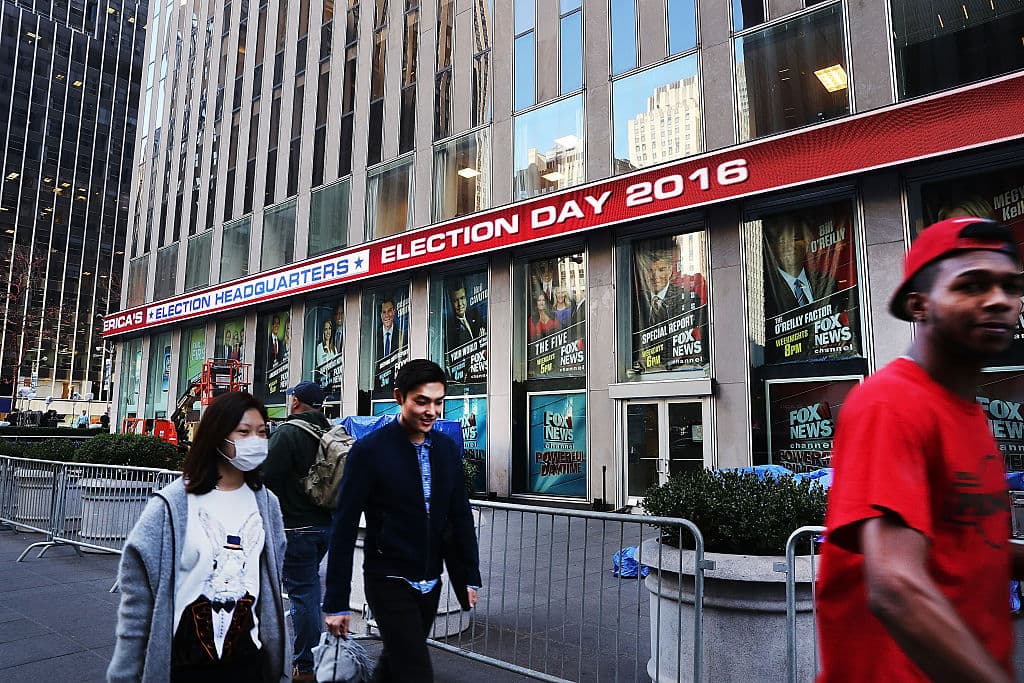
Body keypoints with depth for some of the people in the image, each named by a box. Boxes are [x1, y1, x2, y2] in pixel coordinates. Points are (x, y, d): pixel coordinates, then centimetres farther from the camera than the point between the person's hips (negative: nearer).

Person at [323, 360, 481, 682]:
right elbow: (344, 528, -12)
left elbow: (461, 516, 9)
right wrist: (336, 603, -11)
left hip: (430, 583, 6)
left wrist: (470, 577, 9)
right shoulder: (369, 450, -14)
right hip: (389, 582, -5)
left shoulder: (448, 449, 2)